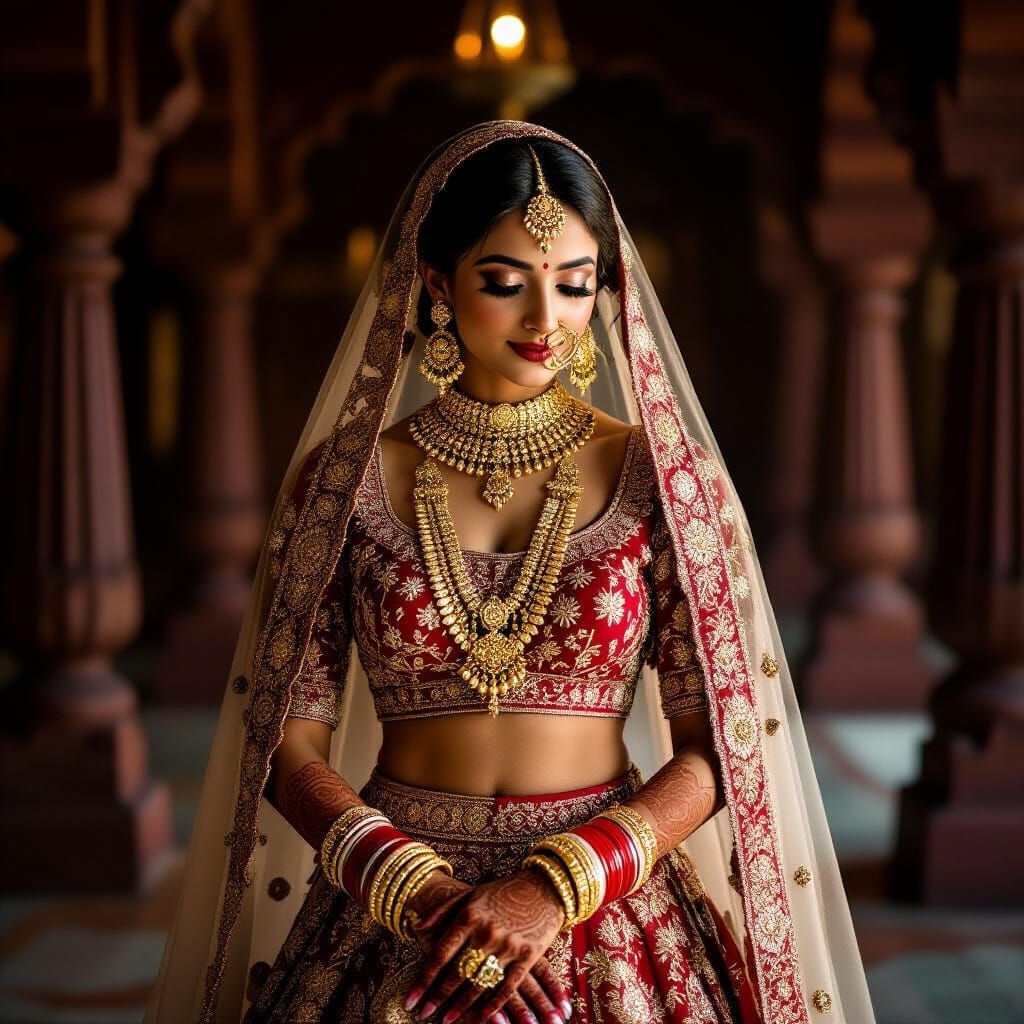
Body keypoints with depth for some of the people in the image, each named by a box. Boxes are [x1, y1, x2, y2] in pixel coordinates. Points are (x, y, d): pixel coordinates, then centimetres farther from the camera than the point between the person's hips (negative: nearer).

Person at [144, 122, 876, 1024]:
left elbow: (717, 745, -4)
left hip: (611, 927, 0)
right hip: (391, 915, 0)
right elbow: (291, 746, -2)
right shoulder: (346, 477, -1)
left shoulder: (660, 476, -2)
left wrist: (558, 888, -15)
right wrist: (421, 894, -15)